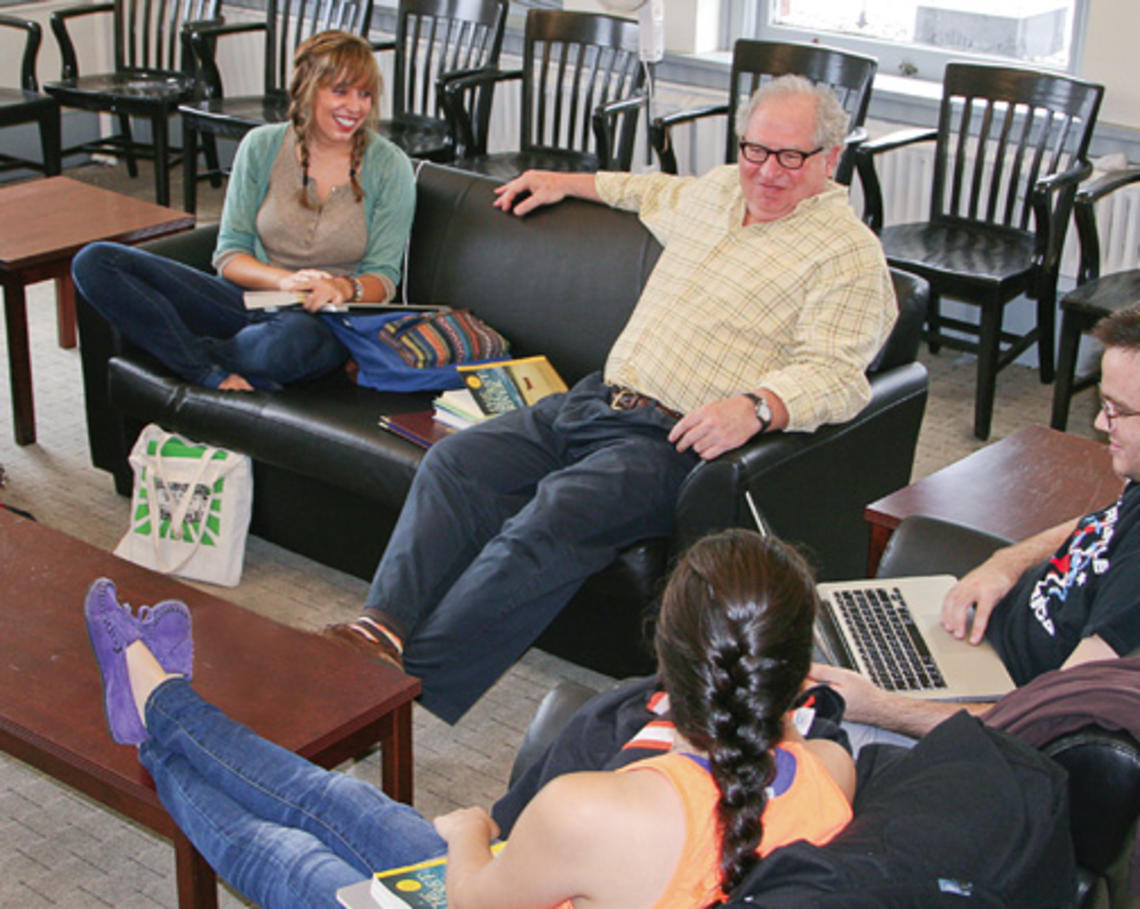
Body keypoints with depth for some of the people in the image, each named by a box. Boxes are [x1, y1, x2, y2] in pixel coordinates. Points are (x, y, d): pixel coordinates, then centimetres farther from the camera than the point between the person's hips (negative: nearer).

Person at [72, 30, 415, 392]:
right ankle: (217, 376, -25)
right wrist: (283, 280, -18)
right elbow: (229, 256, 3)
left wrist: (345, 289, -23)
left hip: (327, 321, -3)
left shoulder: (388, 166, -1)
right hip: (251, 299, 3)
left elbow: (383, 277, 0)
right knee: (94, 262, -14)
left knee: (293, 339, -45)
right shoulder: (262, 146, 4)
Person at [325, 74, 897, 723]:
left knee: (555, 517, -32)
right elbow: (660, 192, 45)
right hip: (596, 400, 8)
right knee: (455, 463, -13)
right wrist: (568, 183, 45)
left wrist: (755, 406, -36)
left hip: (675, 441, -8)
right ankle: (384, 628, -24)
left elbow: (835, 374, -17)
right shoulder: (718, 191, 20)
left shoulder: (847, 251, -4)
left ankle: (413, 684, -33)